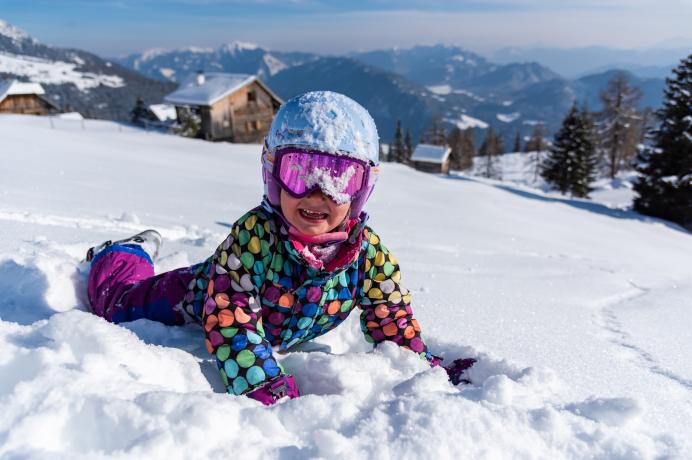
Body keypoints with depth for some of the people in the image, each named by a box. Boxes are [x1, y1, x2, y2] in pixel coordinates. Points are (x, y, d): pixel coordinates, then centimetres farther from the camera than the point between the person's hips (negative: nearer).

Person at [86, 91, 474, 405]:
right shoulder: (253, 235, -42)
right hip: (192, 299, -4)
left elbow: (393, 322, -15)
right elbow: (231, 322, -42)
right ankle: (127, 253, 48)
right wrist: (271, 392, -50)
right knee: (120, 304, 17)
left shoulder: (369, 253, -28)